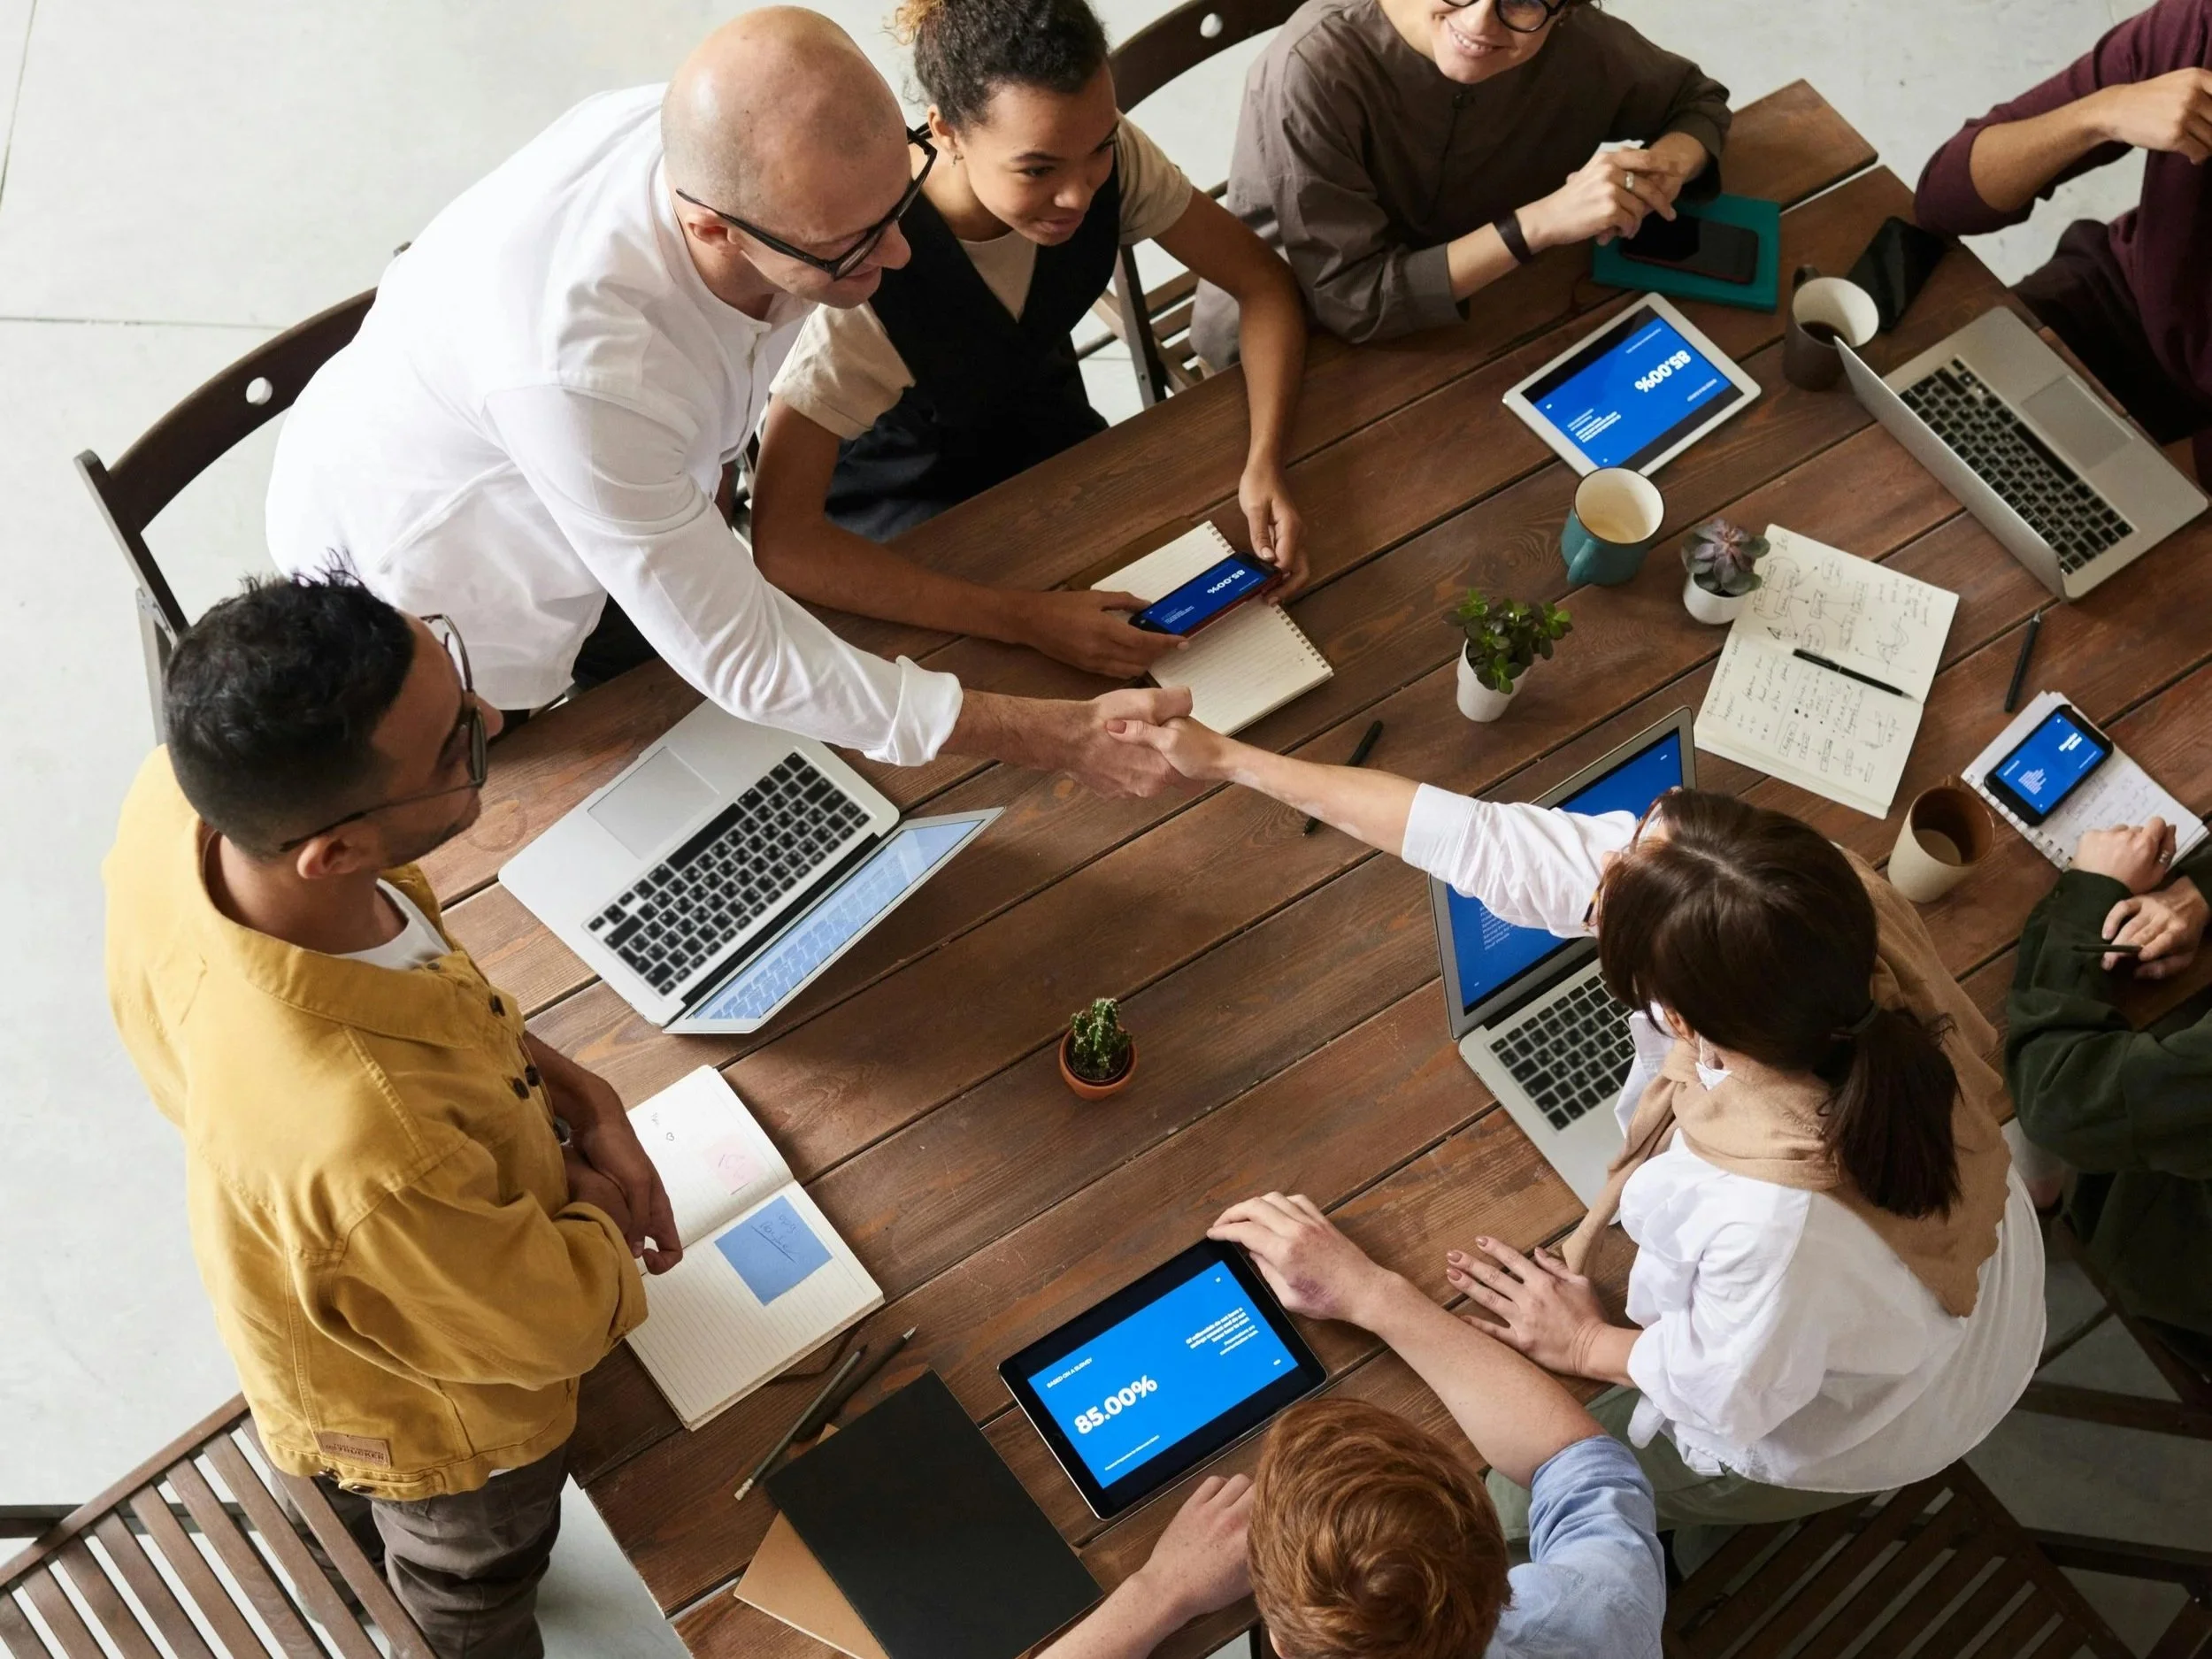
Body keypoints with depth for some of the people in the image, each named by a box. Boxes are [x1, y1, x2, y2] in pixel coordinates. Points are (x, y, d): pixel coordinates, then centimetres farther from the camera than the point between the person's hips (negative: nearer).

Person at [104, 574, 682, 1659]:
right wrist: (595, 1207, -9)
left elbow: (399, 973, -10)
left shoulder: (176, 800, -34)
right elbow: (555, 1321, -30)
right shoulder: (369, 1151, -53)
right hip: (437, 1419, -6)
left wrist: (574, 1092, -15)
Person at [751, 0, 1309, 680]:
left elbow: (1264, 284, -11)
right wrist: (1025, 618, -47)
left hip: (1049, 443, 4)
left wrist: (1264, 463, -29)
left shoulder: (1112, 157, -23)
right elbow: (780, 539, -40)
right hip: (902, 502, -4)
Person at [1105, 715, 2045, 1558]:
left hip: (1844, 1430, -5)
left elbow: (1728, 1398, -25)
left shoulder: (1775, 1225, -49)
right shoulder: (1813, 901, -34)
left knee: (1509, 1500, 16)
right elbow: (1491, 843, -26)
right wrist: (1235, 762, -22)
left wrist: (1585, 1344, -6)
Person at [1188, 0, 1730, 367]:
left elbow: (1699, 100, 2)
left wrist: (1667, 164, -21)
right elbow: (1351, 300, -30)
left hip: (1451, 325, 5)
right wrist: (1542, 221, -36)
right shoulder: (1315, 68, -32)